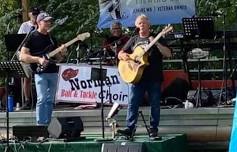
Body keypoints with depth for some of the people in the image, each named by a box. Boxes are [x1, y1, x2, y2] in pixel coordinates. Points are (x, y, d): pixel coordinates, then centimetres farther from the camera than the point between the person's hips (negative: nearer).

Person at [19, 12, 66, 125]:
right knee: (42, 99, -15)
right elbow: (22, 56, -7)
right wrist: (38, 59, -18)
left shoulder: (51, 38, 17)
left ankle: (47, 125, 10)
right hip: (40, 73, -6)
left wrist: (61, 53, -1)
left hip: (53, 73, 6)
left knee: (50, 101, 6)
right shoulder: (32, 37, -2)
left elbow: (58, 58, 21)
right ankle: (40, 125, -15)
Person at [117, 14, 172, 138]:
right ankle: (130, 128, -3)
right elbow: (120, 54, 17)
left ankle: (153, 129, 7)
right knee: (132, 103, -4)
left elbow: (168, 54, -4)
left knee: (155, 104, 0)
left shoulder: (156, 39, 6)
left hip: (154, 78, -2)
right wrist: (123, 55, -7)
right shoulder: (133, 40, 15)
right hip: (137, 77, 2)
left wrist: (156, 43, -16)